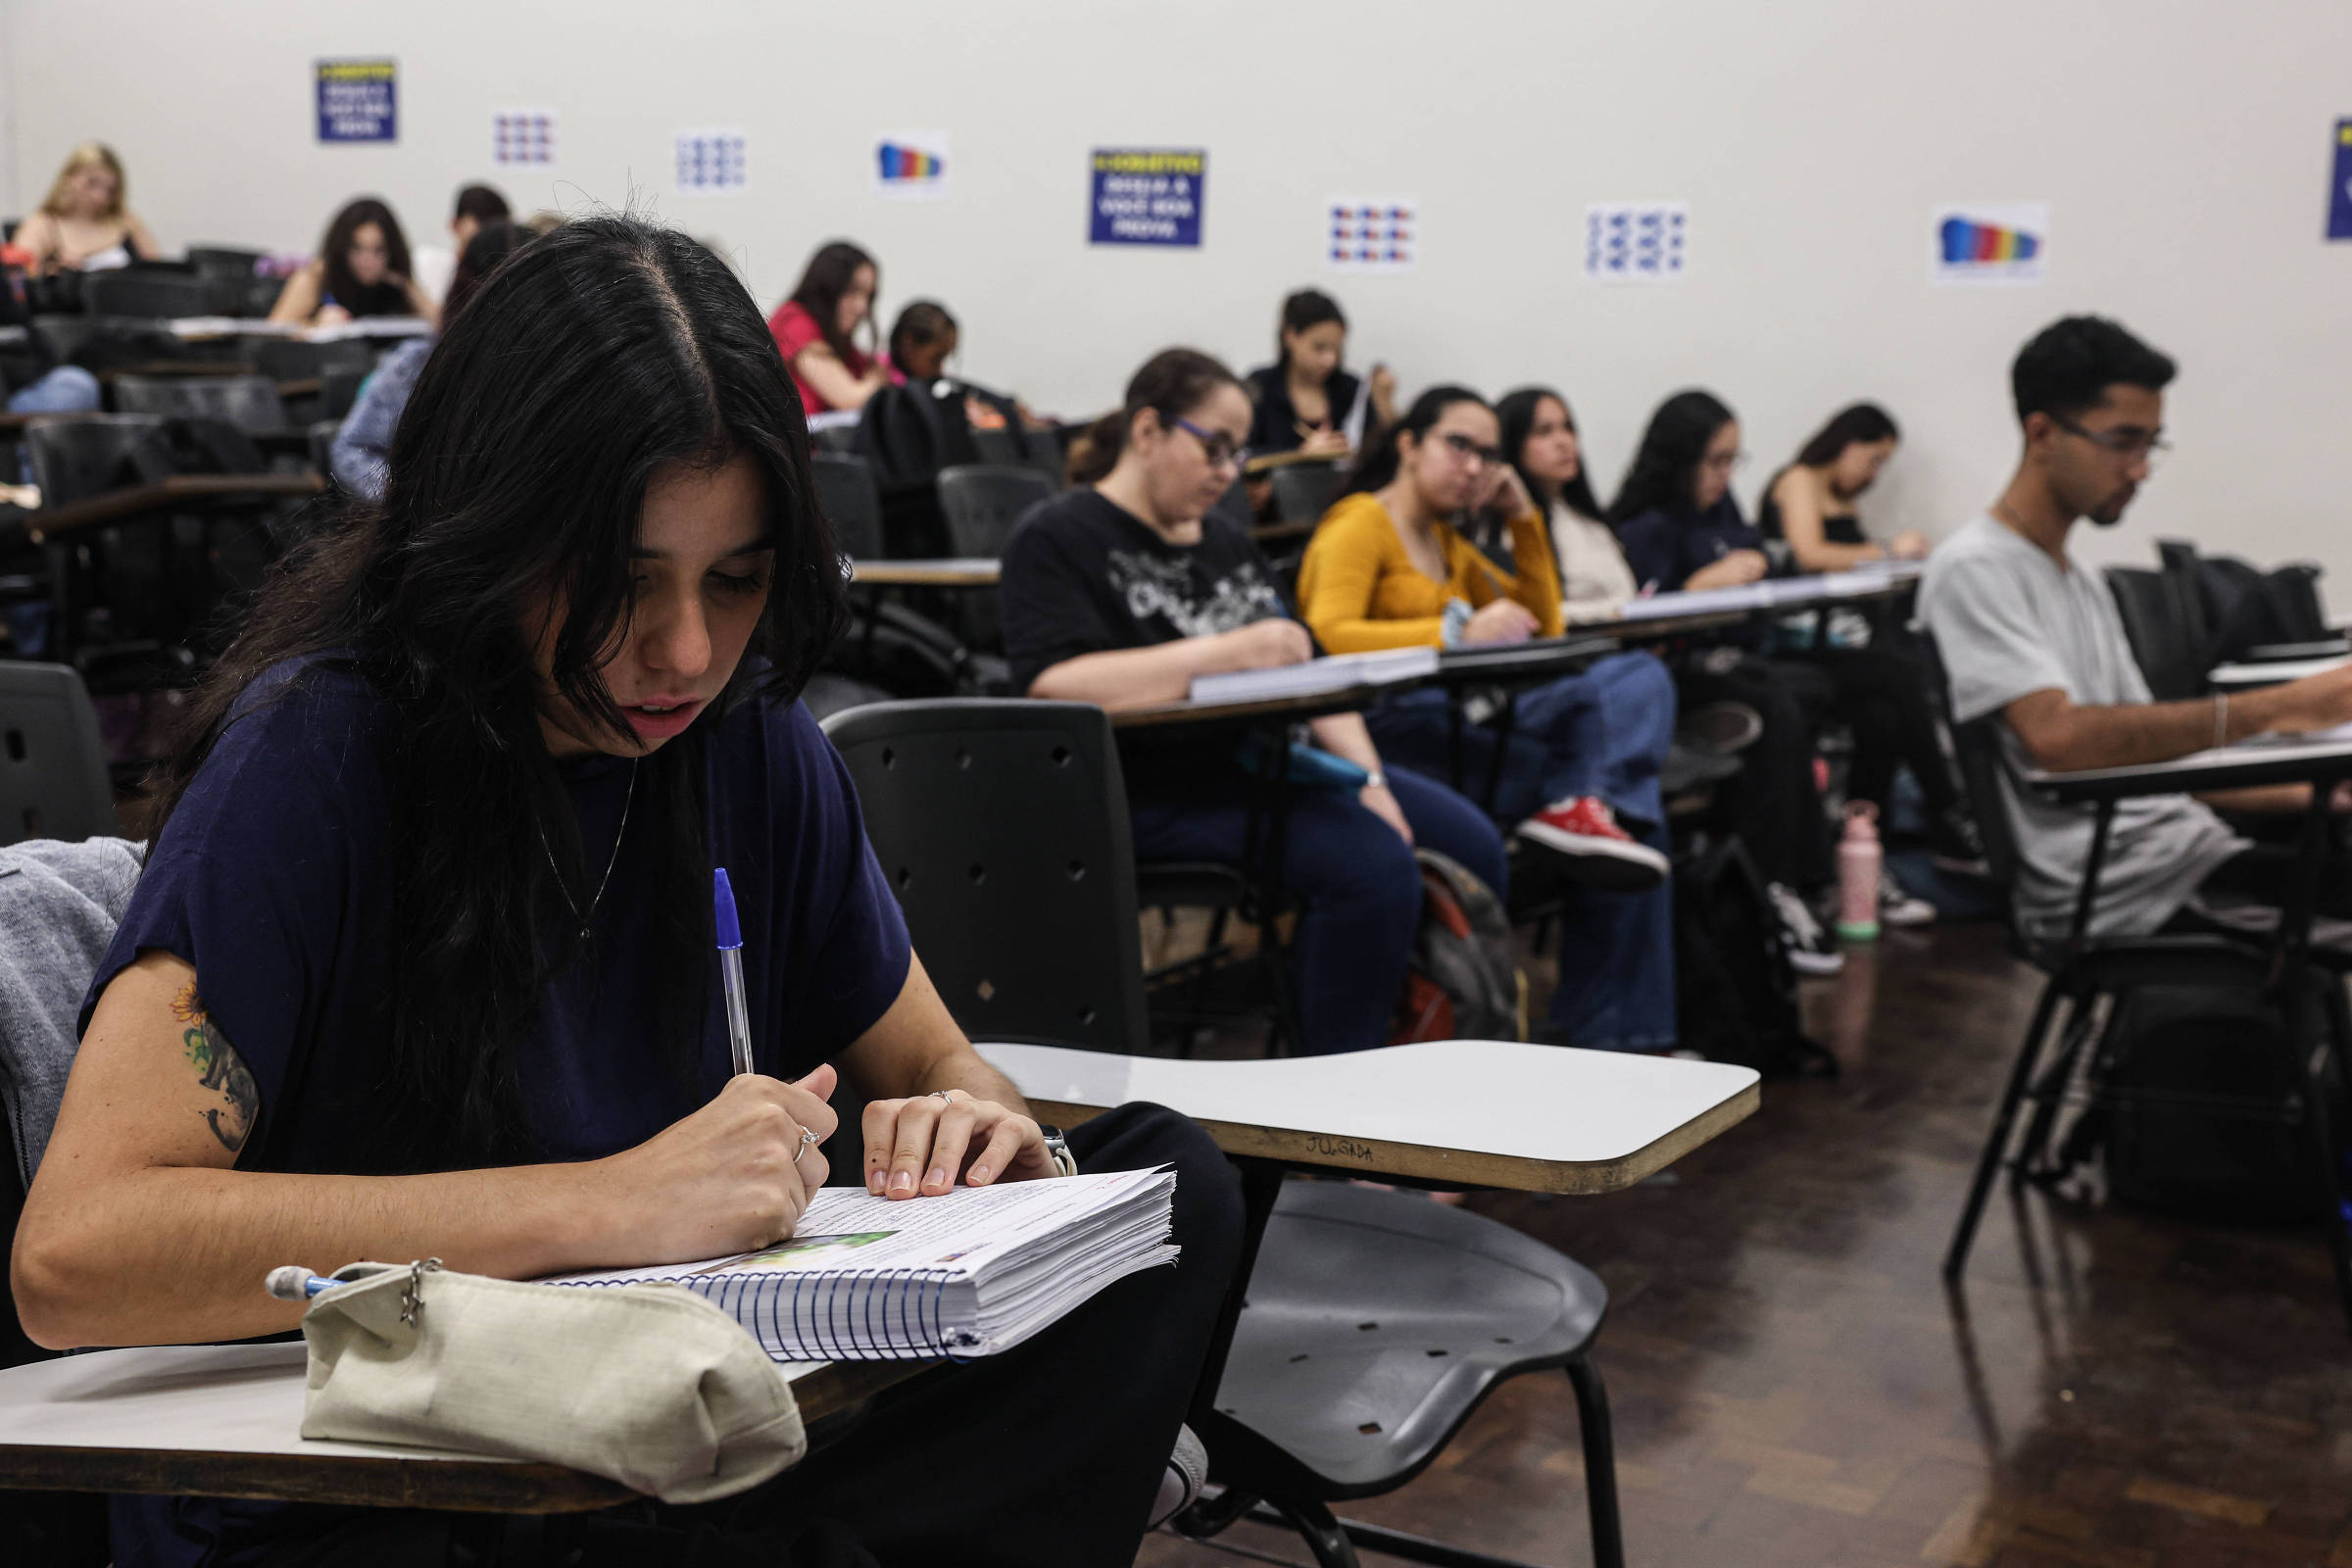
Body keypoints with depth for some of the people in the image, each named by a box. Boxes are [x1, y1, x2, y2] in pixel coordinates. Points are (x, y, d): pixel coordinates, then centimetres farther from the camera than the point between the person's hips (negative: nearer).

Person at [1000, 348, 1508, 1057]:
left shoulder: (1226, 543, 21)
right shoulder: (1058, 539, -4)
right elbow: (1052, 685, -21)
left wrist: (1365, 776, -1)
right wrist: (1221, 653, -24)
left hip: (1266, 757, 8)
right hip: (1155, 793, -8)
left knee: (1472, 845, -5)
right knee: (1374, 865, -27)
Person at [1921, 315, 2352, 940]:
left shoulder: (2081, 575, 21)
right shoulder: (1973, 567, -8)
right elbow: (2058, 738, -23)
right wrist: (2277, 707, -22)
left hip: (2184, 853, 9)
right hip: (2099, 893, -9)